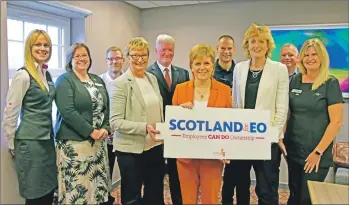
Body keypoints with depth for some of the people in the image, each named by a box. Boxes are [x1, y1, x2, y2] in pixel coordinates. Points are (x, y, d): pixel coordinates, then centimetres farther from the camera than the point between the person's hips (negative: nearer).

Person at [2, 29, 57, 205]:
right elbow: (10, 113, -12)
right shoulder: (23, 75, -13)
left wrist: (51, 135, 13)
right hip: (30, 142, -7)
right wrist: (12, 145, -5)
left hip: (47, 140, 7)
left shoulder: (47, 74, 10)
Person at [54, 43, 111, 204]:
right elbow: (67, 112, -16)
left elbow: (107, 107, 13)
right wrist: (91, 131, -17)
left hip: (98, 141, 6)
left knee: (97, 184, 11)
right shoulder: (64, 80, -4)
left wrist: (105, 128, -4)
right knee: (77, 187, -2)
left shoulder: (98, 80, 14)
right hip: (74, 142, -6)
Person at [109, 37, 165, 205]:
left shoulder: (153, 79, 8)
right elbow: (115, 122, -17)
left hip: (155, 147, 6)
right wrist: (144, 128, -27)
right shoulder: (120, 84, -12)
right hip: (131, 150, -6)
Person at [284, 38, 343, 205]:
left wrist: (318, 152, -13)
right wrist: (282, 139, 3)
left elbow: (336, 121, -12)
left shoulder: (330, 83, -9)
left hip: (316, 153, -4)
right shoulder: (294, 81, 4)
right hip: (293, 150, 4)